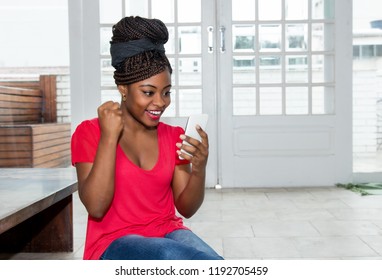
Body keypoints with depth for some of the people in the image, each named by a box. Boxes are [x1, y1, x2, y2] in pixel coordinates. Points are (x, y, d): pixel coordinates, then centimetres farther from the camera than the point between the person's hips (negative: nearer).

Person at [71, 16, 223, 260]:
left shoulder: (175, 137, 7)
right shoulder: (90, 132, -3)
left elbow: (186, 209, 4)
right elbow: (96, 207, -14)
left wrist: (199, 168, -16)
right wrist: (109, 137, -17)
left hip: (168, 234, 4)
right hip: (114, 244, -3)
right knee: (173, 256, -36)